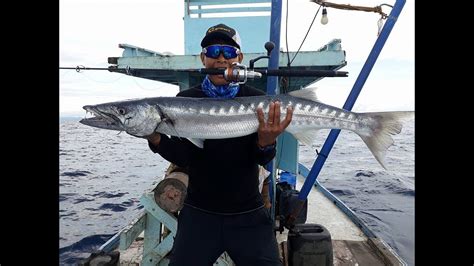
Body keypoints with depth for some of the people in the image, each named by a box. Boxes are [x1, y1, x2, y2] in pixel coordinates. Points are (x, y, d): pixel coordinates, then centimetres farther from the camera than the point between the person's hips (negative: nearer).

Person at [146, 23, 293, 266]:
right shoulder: (186, 100, -1)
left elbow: (263, 159, -11)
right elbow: (183, 158, -8)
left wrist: (266, 142, -33)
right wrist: (155, 139, -27)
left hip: (249, 215, 0)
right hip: (198, 213, 1)